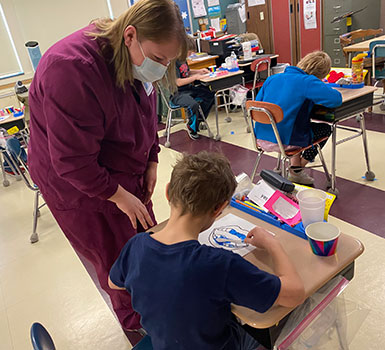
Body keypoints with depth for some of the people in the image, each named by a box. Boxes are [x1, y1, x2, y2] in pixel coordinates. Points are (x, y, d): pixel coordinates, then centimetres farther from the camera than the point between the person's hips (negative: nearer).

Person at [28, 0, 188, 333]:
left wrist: (151, 162, 1)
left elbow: (147, 116, 10)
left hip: (125, 172, 7)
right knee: (118, 260, 8)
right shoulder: (72, 69, -33)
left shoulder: (138, 60, -6)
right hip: (81, 186, -7)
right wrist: (119, 196, -20)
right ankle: (137, 325, 35)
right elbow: (72, 161, -29)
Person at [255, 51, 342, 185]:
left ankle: (294, 166, 33)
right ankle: (298, 170, 26)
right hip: (284, 142, -6)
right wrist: (322, 87, 4)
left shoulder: (273, 78, 6)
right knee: (325, 128, 21)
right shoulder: (308, 82, -13)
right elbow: (336, 99, -19)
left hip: (261, 139, 7)